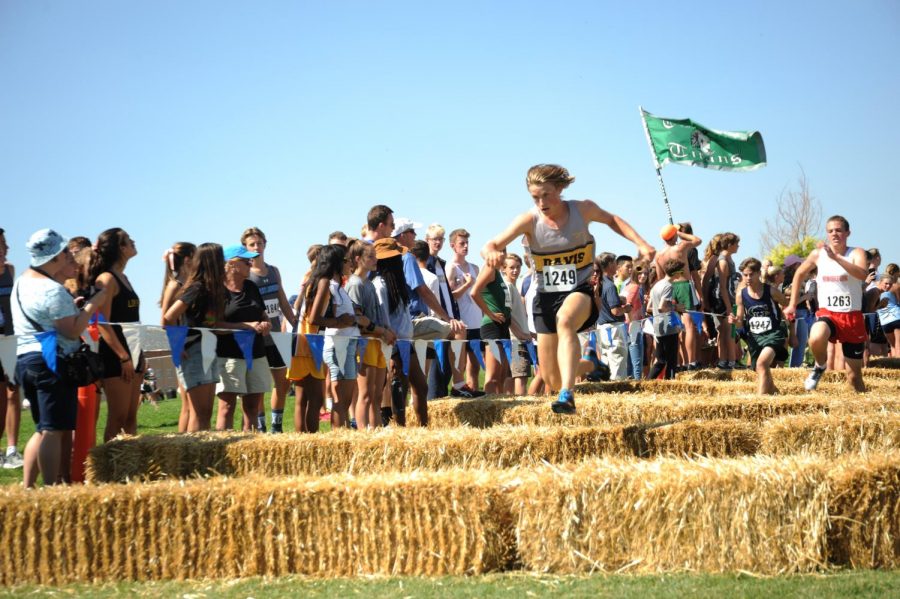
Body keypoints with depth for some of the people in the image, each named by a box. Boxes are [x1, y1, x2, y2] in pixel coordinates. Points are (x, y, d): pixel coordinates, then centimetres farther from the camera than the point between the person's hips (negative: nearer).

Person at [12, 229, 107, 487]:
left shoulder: (23, 282, 16)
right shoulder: (53, 290, -15)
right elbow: (73, 330, -18)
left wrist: (71, 306, 19)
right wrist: (92, 304, -10)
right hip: (53, 361, -10)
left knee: (44, 429, 16)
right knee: (54, 430, -9)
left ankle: (27, 488, 12)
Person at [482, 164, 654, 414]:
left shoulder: (583, 209, -6)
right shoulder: (529, 220, -10)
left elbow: (611, 220, 15)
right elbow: (490, 246, -16)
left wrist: (641, 244, 5)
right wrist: (492, 253, -41)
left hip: (579, 291, -2)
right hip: (546, 296, 2)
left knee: (565, 320, -40)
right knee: (552, 380, 4)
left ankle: (567, 395, -49)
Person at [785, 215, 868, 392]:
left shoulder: (857, 253, -6)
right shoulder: (818, 254, 3)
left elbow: (863, 275, -28)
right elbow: (800, 274, 21)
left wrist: (836, 258, -37)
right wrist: (792, 304, 18)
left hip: (852, 317, -1)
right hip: (827, 313, 1)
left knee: (854, 375, 3)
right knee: (816, 339, -35)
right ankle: (820, 367, -4)